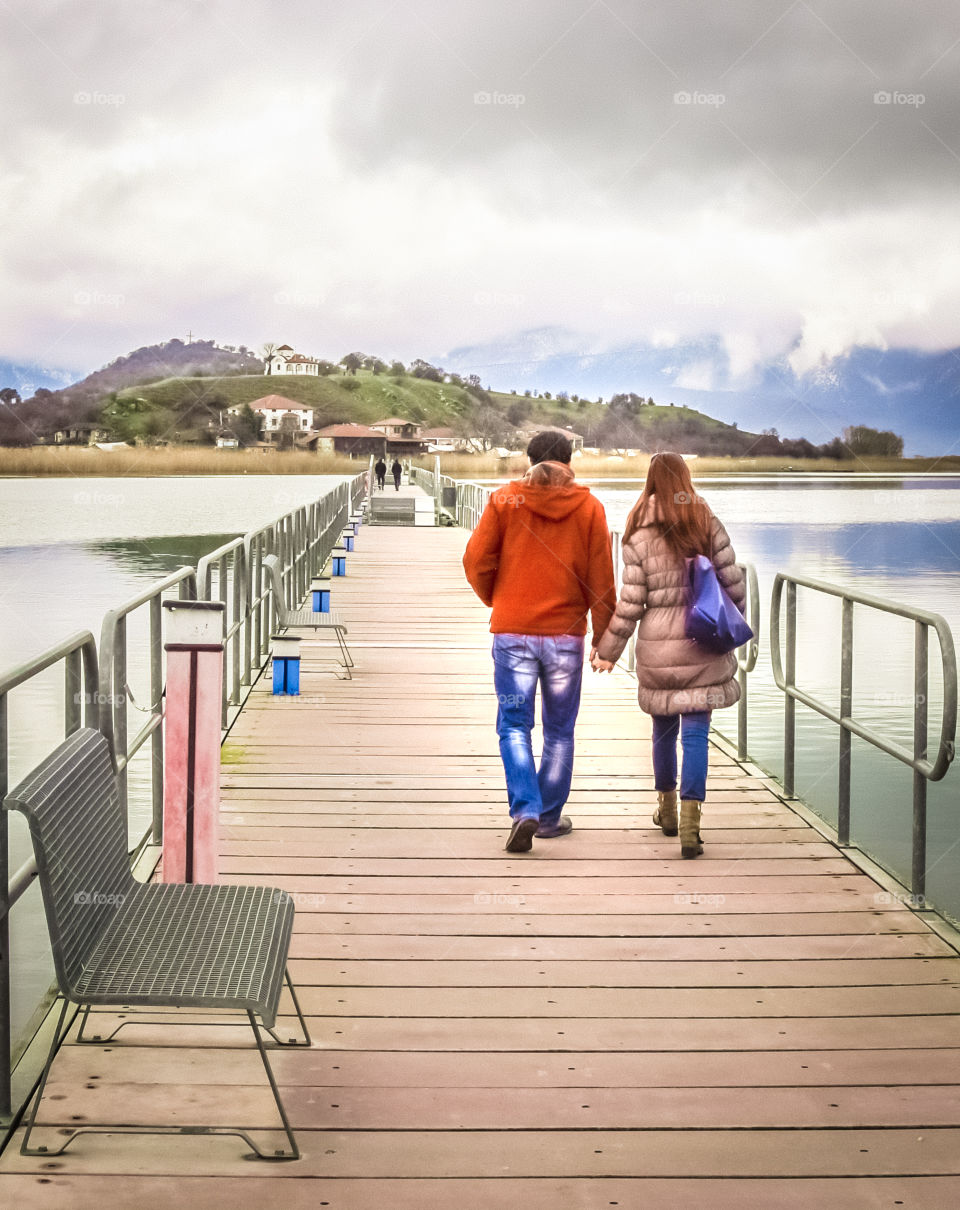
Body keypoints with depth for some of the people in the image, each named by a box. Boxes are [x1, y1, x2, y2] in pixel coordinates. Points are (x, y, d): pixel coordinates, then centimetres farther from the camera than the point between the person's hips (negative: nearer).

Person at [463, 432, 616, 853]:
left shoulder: (504, 500, -1)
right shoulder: (589, 508, 1)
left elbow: (476, 561, -2)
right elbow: (601, 579, 0)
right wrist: (604, 638, 6)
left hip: (512, 632, -1)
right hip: (566, 632, 1)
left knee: (514, 727, 5)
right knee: (559, 731, 13)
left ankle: (525, 810, -12)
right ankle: (550, 817, 20)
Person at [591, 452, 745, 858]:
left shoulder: (639, 537, -5)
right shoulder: (708, 525, -2)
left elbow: (629, 604, -6)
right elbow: (733, 584, 1)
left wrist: (607, 651, 5)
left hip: (658, 647, 0)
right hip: (703, 643, 0)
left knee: (664, 727, 18)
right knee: (695, 732, 0)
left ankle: (667, 809, 35)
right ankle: (690, 823, -11)